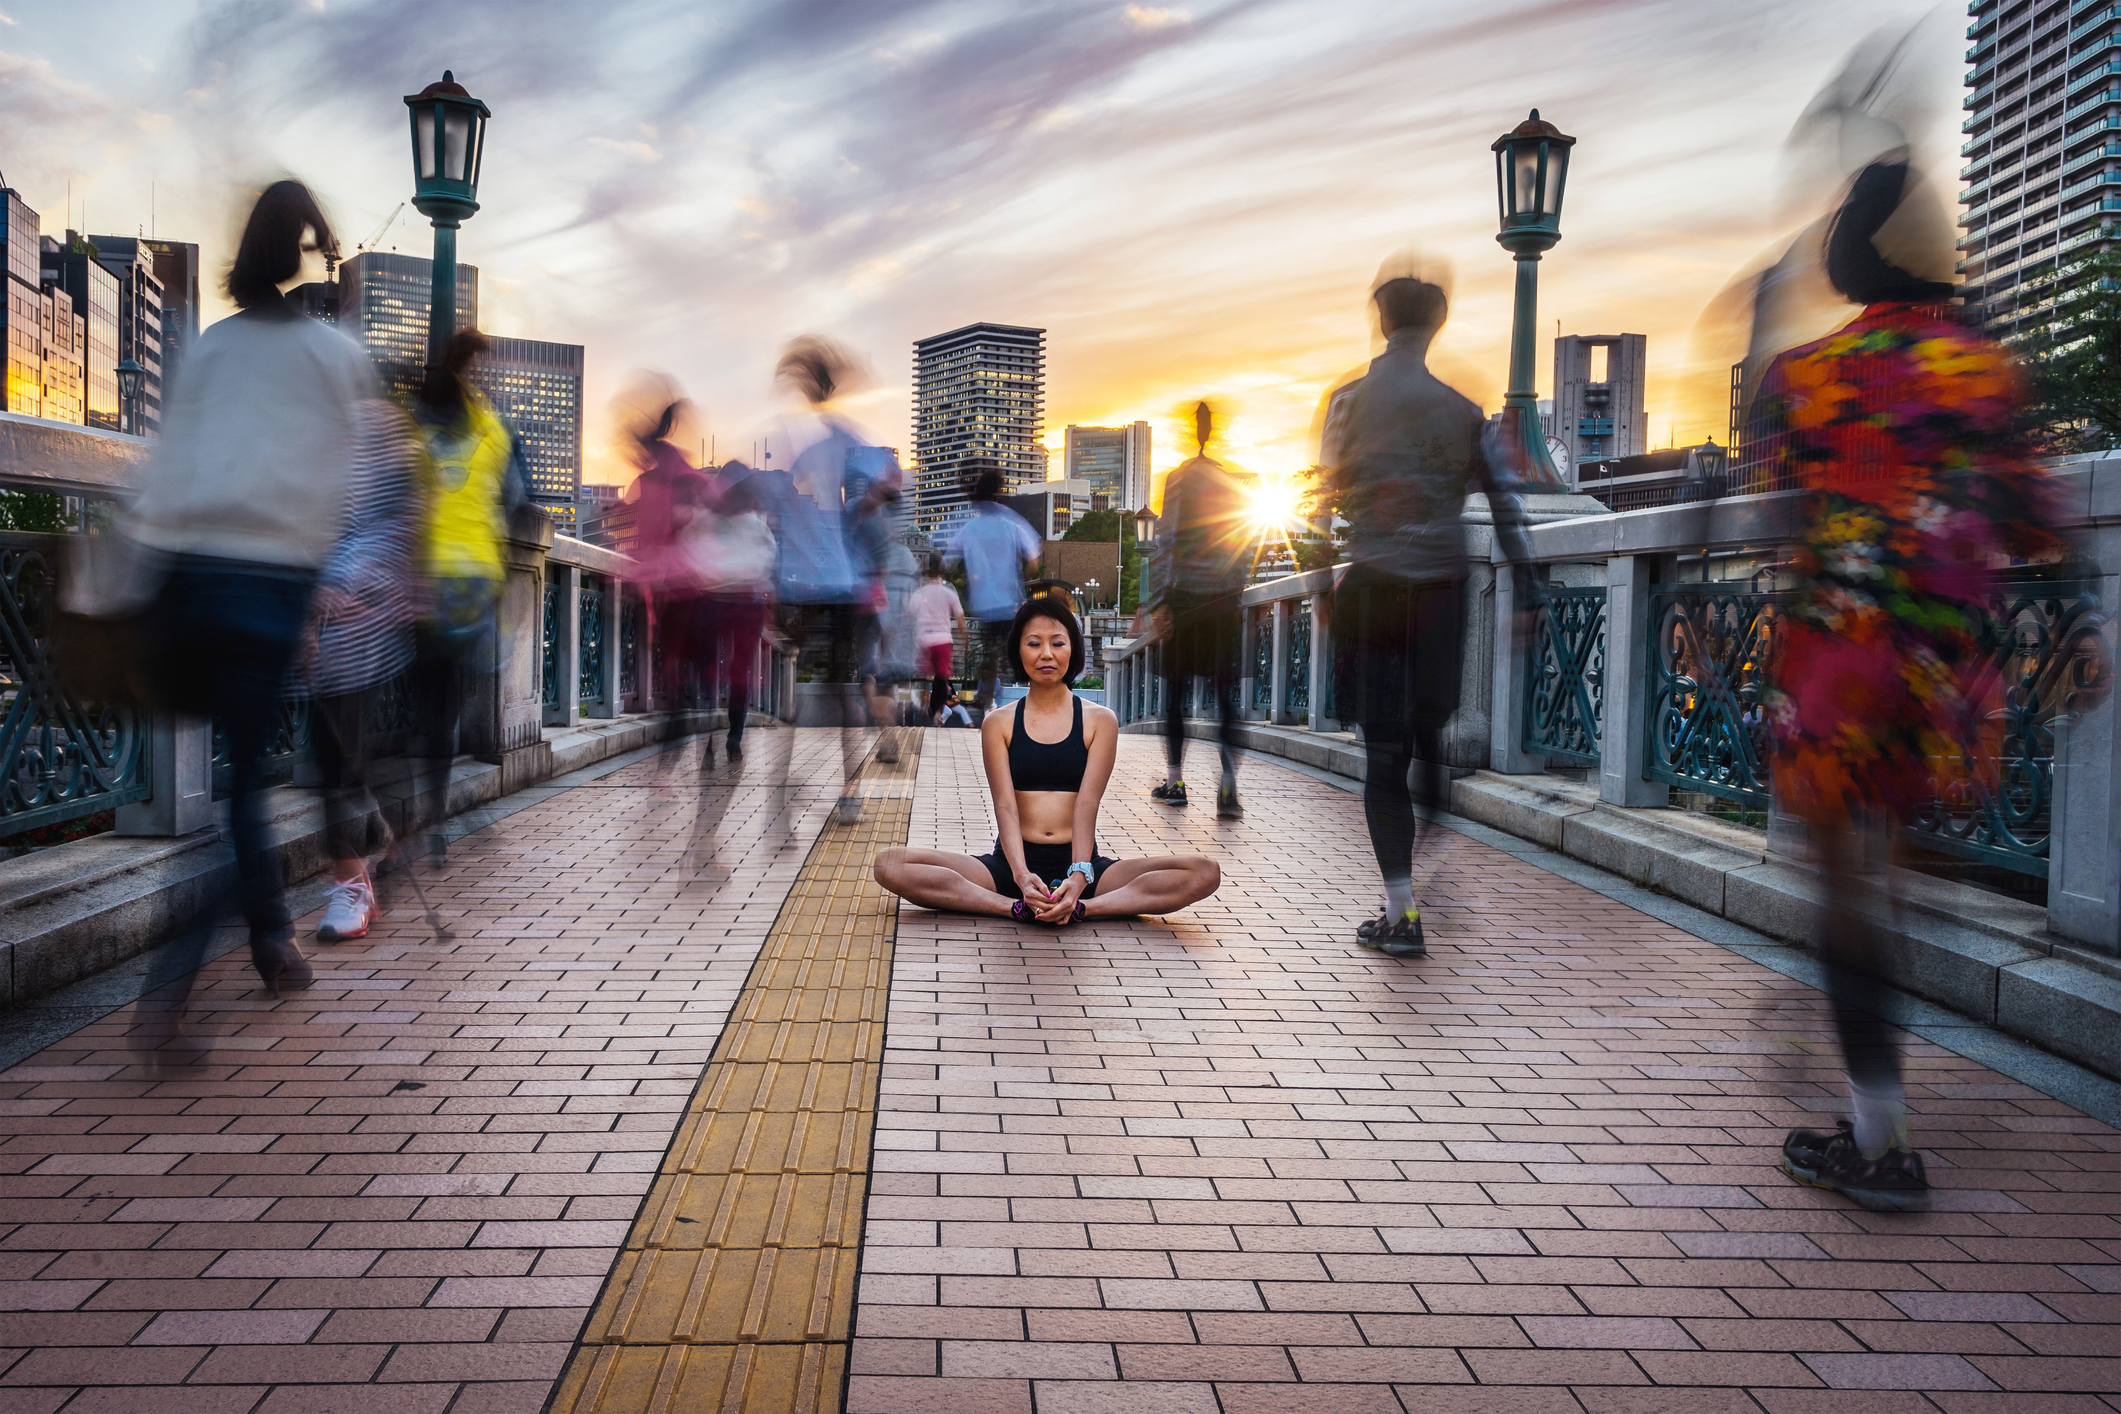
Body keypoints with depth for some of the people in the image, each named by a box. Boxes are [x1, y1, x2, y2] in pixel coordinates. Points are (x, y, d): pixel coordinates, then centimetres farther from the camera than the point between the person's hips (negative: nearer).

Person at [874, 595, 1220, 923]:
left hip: (1080, 863, 0)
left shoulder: (1100, 720, 6)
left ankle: (1080, 907, -33)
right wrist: (1022, 875, -27)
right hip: (1010, 864, 0)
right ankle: (1020, 907, -31)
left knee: (1204, 873, -23)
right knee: (890, 866, -23)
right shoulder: (998, 724, 7)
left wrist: (1079, 875, -26)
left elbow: (1087, 804, -7)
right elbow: (1005, 805, -7)